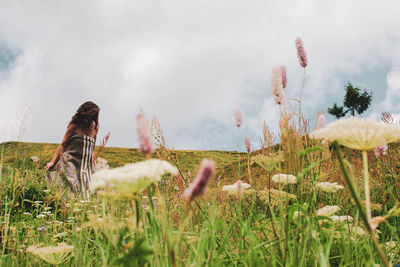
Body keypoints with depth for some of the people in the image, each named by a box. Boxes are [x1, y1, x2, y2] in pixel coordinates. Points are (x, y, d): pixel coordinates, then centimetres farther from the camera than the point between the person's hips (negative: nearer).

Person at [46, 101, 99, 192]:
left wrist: (93, 163, 14)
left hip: (86, 166, 4)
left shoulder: (95, 128, 10)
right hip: (70, 163, -4)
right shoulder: (75, 126, -1)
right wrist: (52, 162, -2)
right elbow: (62, 145, 2)